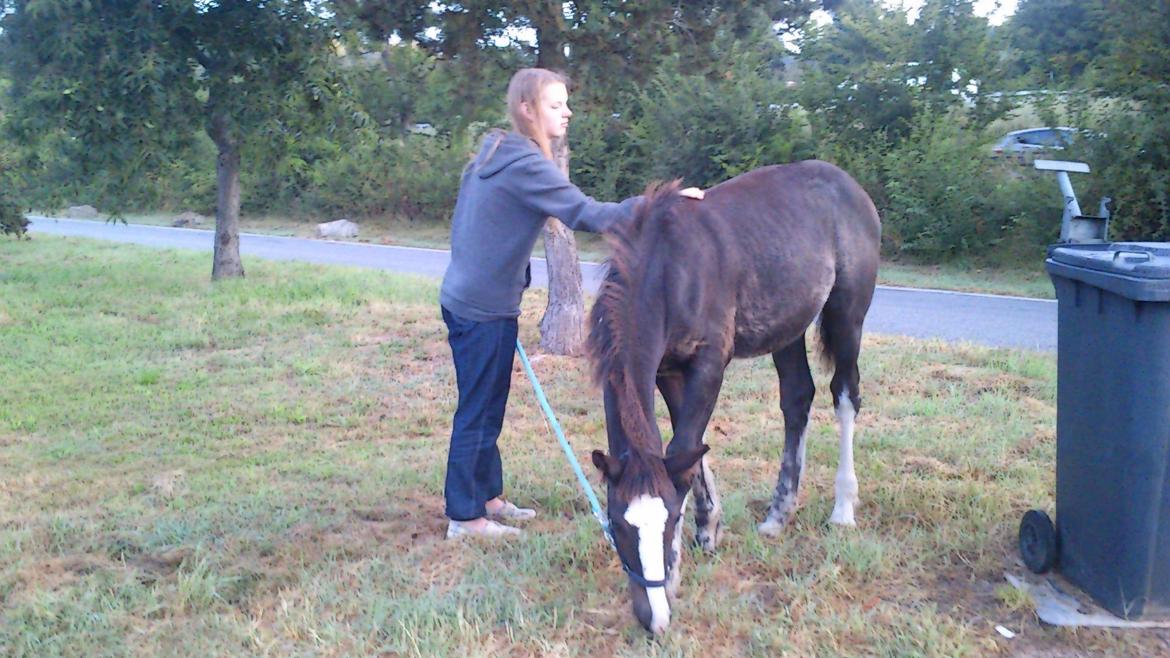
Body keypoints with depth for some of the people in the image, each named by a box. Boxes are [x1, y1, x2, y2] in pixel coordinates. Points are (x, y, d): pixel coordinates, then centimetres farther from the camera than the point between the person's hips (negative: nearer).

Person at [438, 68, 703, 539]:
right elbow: (586, 215, -27)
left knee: (485, 406, 18)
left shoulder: (493, 154, 11)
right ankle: (465, 517, 12)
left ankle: (488, 496, 30)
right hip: (485, 309, -9)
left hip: (463, 297, 9)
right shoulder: (527, 165, -19)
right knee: (479, 410, 1)